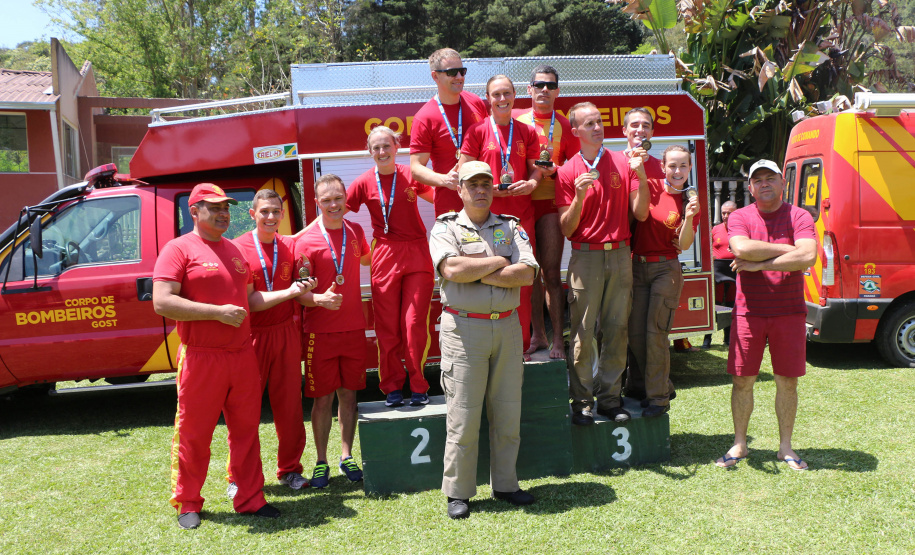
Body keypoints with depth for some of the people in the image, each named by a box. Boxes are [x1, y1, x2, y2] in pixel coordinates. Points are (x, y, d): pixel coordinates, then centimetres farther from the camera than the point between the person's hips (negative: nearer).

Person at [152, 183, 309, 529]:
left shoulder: (233, 251, 17)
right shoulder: (179, 249, -5)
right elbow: (162, 303, -16)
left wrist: (288, 293, 9)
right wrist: (217, 312, -19)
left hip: (242, 354, 6)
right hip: (201, 358, -6)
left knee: (246, 429, 11)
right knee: (193, 433, 5)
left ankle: (250, 499, 22)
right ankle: (187, 505, 21)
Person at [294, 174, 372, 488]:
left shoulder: (355, 232, 7)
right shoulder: (306, 241, -9)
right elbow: (300, 291, -12)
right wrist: (321, 299, -30)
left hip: (353, 328, 4)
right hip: (320, 332, -4)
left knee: (349, 394, 12)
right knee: (322, 399, 3)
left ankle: (346, 456, 26)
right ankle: (321, 462, 19)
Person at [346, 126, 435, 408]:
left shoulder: (412, 175, 1)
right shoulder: (365, 182, 0)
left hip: (417, 255, 0)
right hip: (385, 257, 0)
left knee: (415, 324, -1)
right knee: (387, 328, 5)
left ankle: (419, 387, 14)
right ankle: (392, 387, 20)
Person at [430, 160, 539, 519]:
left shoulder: (511, 227, 11)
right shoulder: (446, 227, 2)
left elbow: (527, 273, -4)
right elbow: (451, 269, -18)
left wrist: (477, 272, -11)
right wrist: (499, 261, -7)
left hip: (507, 327, 4)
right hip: (464, 328, -3)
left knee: (508, 412, 10)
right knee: (463, 416, -1)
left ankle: (505, 484, 24)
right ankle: (458, 493, 12)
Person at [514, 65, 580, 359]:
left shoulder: (564, 126, 4)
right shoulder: (516, 119, 8)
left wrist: (553, 169, -14)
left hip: (550, 203, -2)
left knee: (551, 273, -4)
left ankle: (557, 340, 4)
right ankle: (537, 335, 19)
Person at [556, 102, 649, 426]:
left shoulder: (623, 163, 8)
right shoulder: (568, 172, 3)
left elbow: (640, 214, 3)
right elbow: (566, 229, -1)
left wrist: (640, 175, -8)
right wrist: (579, 196, -16)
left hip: (620, 255, 2)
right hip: (585, 256, -2)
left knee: (617, 328, 4)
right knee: (583, 332, -4)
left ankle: (610, 397, 14)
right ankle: (581, 402, 4)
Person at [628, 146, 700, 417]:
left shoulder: (690, 200, -2)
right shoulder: (650, 187, 2)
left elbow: (684, 245, -6)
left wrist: (689, 217, -22)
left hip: (666, 269, -3)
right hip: (637, 267, 3)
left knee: (655, 333, -7)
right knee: (635, 334, 5)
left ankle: (659, 398, 7)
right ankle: (663, 385, 25)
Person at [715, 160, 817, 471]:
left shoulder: (799, 217, 1)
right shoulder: (739, 217, 3)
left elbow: (808, 257, -17)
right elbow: (742, 248, -18)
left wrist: (758, 264, -16)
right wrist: (788, 249, -11)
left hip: (789, 311, 0)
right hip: (749, 311, 0)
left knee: (787, 381, 7)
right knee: (742, 380, 4)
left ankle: (785, 447, 21)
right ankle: (739, 445, 18)